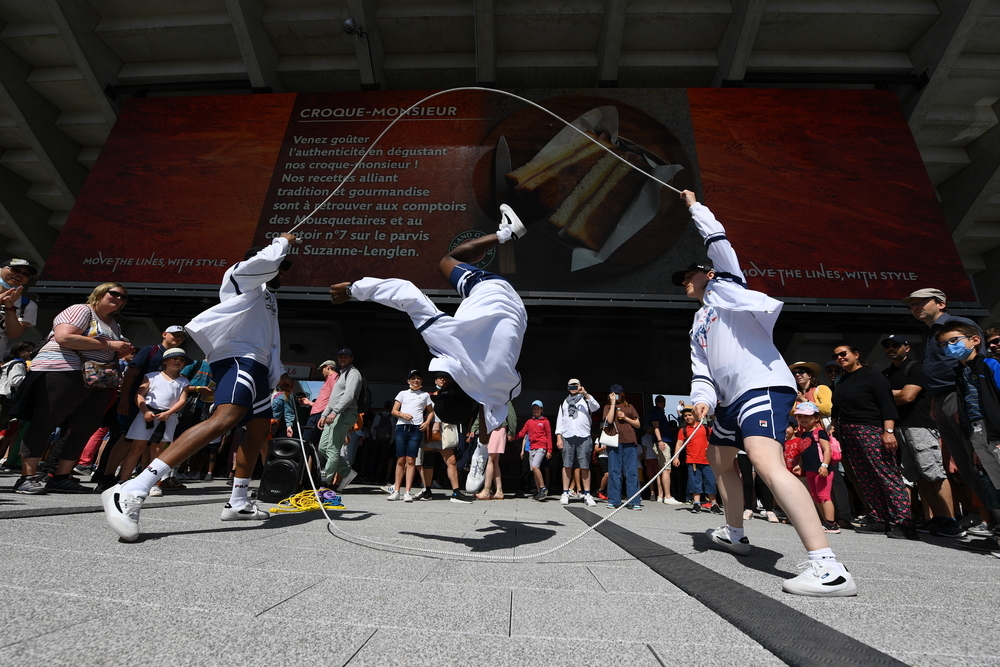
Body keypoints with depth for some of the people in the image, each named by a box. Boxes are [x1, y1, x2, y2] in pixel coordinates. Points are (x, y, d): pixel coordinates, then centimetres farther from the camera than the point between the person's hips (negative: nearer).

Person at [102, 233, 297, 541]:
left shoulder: (265, 294, 32)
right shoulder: (241, 274, 8)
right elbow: (267, 259, -14)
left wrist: (279, 373, 33)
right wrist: (282, 241, 4)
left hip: (255, 366, 11)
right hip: (239, 358, -11)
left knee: (260, 430, 13)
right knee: (225, 419, -33)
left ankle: (238, 504, 21)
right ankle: (130, 493, -37)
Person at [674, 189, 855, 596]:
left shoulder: (725, 285, 11)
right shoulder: (698, 326, 26)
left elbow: (717, 240, 2)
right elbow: (701, 369, 16)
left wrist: (694, 206, 15)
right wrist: (703, 399, -3)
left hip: (763, 385, -10)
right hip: (731, 399, 10)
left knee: (766, 462, -28)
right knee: (718, 458, 20)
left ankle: (828, 567, -31)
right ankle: (735, 534, 35)